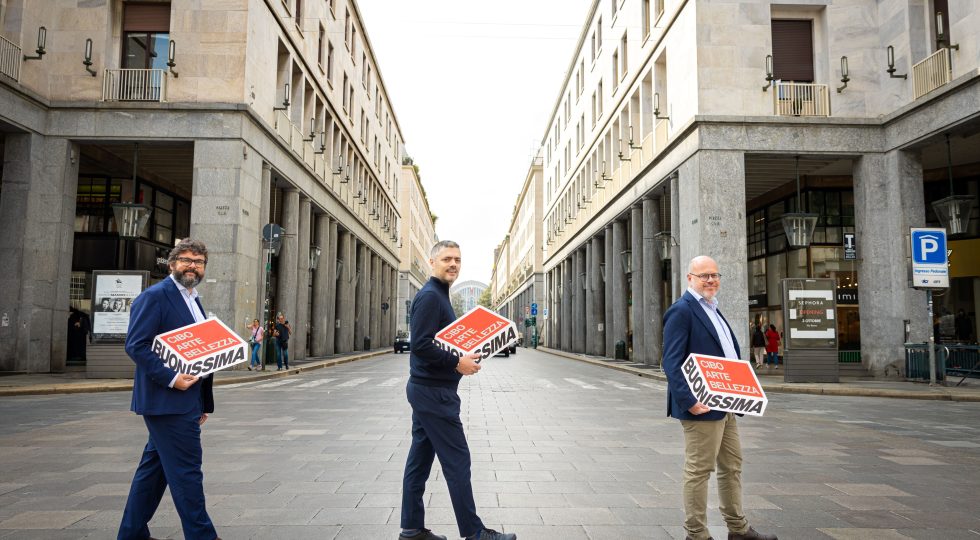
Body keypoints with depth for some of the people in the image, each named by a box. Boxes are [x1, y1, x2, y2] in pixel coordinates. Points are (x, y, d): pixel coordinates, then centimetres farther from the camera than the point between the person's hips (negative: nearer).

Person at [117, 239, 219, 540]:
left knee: (154, 467, 16)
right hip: (167, 401, -9)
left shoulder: (193, 301, 17)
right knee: (186, 469, -4)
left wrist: (204, 402, 18)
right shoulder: (155, 296, -10)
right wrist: (171, 379, -23)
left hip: (185, 402, 9)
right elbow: (136, 345, -17)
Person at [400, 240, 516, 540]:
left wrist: (464, 357, 9)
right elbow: (421, 345, -23)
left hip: (424, 390, 10)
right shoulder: (430, 296, -15)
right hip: (435, 392, -10)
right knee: (457, 460, -3)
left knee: (420, 458, 12)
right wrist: (457, 363, -18)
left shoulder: (437, 295, 16)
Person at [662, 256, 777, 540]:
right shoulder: (681, 311, -13)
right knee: (699, 470, 0)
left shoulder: (712, 309, 17)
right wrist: (688, 401, -28)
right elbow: (671, 363, -20)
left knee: (732, 466, 18)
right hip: (702, 407, -10)